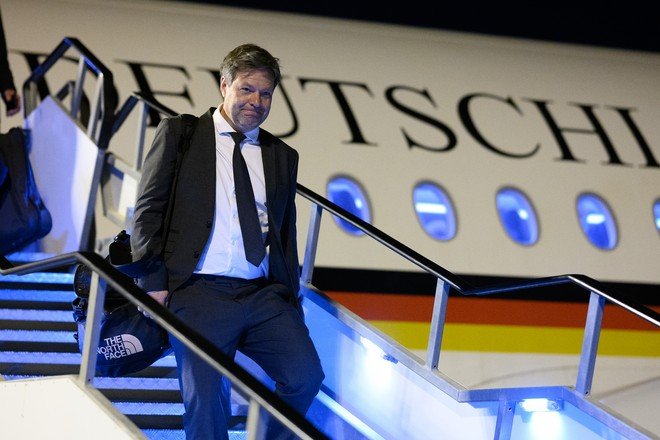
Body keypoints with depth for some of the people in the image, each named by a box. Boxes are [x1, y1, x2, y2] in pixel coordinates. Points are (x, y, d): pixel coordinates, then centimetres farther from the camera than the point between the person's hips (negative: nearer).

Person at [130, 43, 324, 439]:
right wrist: (155, 283, -5)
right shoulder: (179, 133, 8)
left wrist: (291, 301, 13)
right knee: (205, 399, -12)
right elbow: (148, 211, 3)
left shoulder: (283, 156, 19)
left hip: (265, 295, 3)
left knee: (306, 376, -15)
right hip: (199, 291, -3)